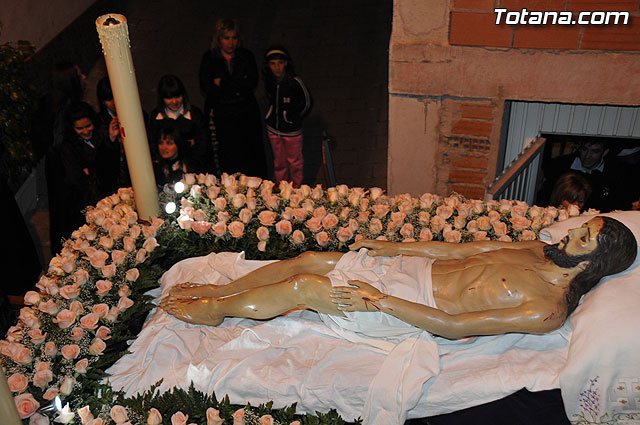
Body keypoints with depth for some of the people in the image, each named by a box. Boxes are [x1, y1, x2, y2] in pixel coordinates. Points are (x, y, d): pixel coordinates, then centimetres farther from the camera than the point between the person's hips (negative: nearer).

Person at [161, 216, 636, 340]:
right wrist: (387, 247, 9)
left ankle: (211, 310, 12)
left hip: (412, 308, -7)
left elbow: (454, 326, -22)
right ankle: (220, 289, 20)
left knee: (301, 287, -12)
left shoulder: (549, 310, -17)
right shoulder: (536, 249, 8)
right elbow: (459, 249, 11)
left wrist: (378, 301, -23)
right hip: (415, 267, 7)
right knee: (308, 259, 1)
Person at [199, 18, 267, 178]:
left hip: (247, 113, 1)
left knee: (253, 151, 9)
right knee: (229, 155, 6)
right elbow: (207, 87, -13)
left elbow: (252, 82, -13)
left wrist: (223, 83, -16)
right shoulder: (209, 58, -3)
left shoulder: (246, 56, 0)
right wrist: (238, 85, -15)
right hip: (222, 117, -1)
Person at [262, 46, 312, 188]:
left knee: (294, 161, 12)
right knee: (279, 162, 18)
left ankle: (296, 189, 32)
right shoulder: (268, 80, -5)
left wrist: (294, 117, 6)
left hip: (291, 129, -4)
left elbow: (307, 103, -4)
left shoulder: (294, 81, -19)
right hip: (273, 128, 4)